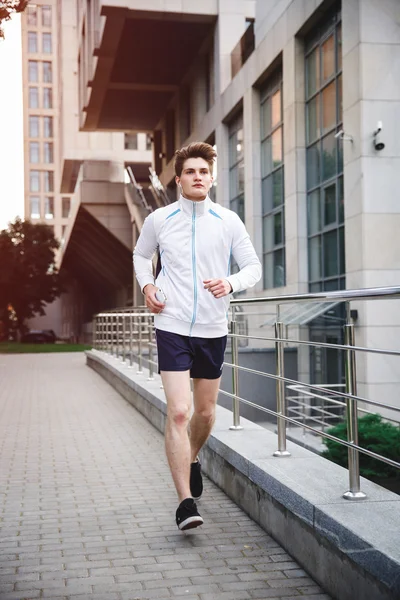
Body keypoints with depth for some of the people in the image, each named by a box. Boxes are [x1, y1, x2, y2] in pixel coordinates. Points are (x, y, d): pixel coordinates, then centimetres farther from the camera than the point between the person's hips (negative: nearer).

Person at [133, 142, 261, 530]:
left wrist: (231, 283, -14)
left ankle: (192, 459, 45)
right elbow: (141, 255, 19)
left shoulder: (228, 221, 0)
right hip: (172, 327, -2)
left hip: (213, 329, 2)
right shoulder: (159, 220, 1)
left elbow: (253, 266, 6)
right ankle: (185, 503, -9)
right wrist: (146, 285, 1)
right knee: (178, 412, -13)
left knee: (205, 412, 13)